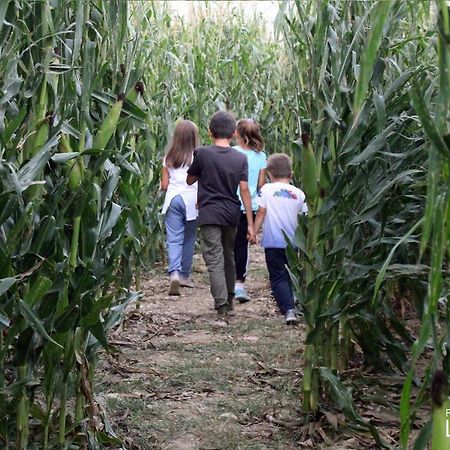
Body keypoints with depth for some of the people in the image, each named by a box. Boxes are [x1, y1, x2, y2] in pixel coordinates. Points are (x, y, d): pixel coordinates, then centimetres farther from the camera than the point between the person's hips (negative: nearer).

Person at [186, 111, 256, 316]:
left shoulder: (202, 153, -7)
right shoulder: (240, 158, 0)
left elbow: (189, 180, 6)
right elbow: (244, 190, -4)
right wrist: (250, 224, -3)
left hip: (210, 214, -4)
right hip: (232, 214, 4)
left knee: (214, 260, -4)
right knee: (229, 257, 19)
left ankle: (221, 303, -12)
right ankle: (229, 299, 30)